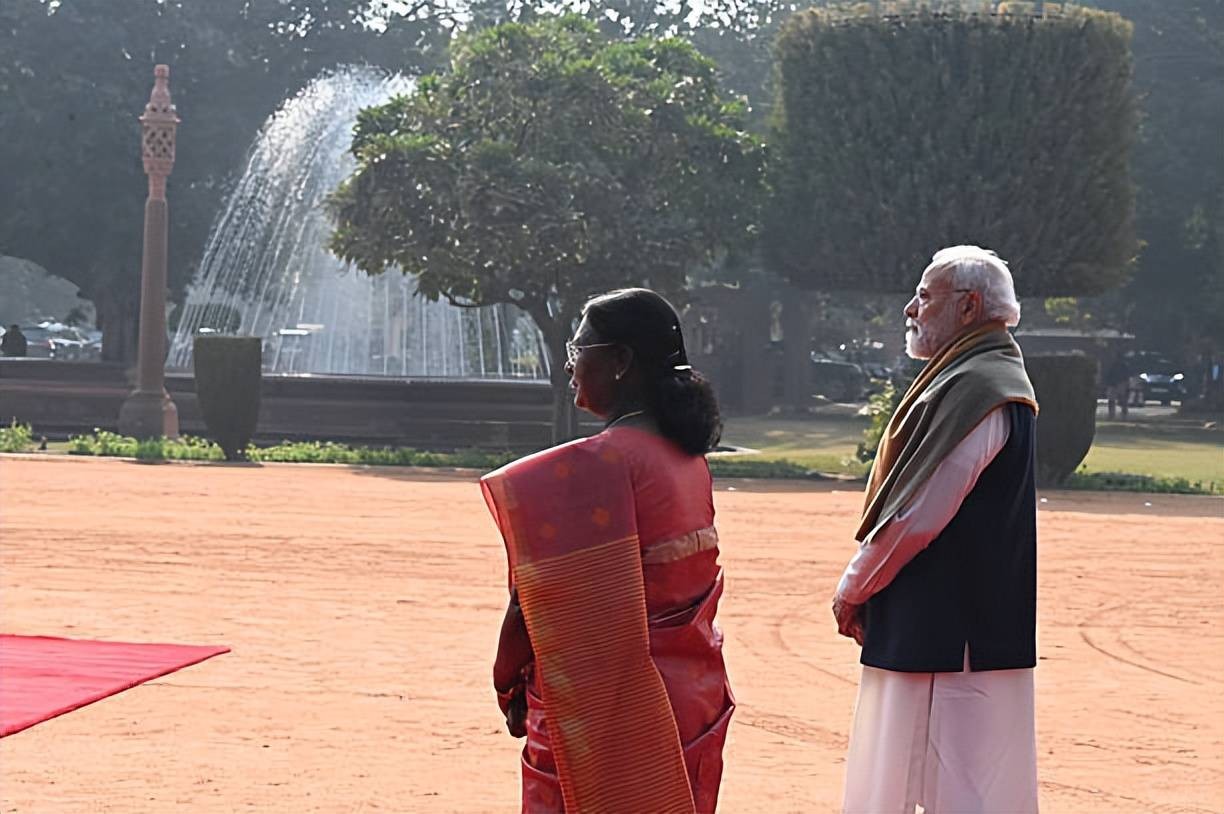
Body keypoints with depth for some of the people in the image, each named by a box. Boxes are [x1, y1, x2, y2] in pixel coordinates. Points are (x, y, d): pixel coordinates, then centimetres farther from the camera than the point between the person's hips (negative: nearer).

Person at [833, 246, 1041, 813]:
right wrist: (865, 586, 13)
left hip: (949, 633, -10)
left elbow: (918, 515, -20)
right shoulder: (991, 378, 16)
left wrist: (852, 589, -7)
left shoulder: (974, 390, -17)